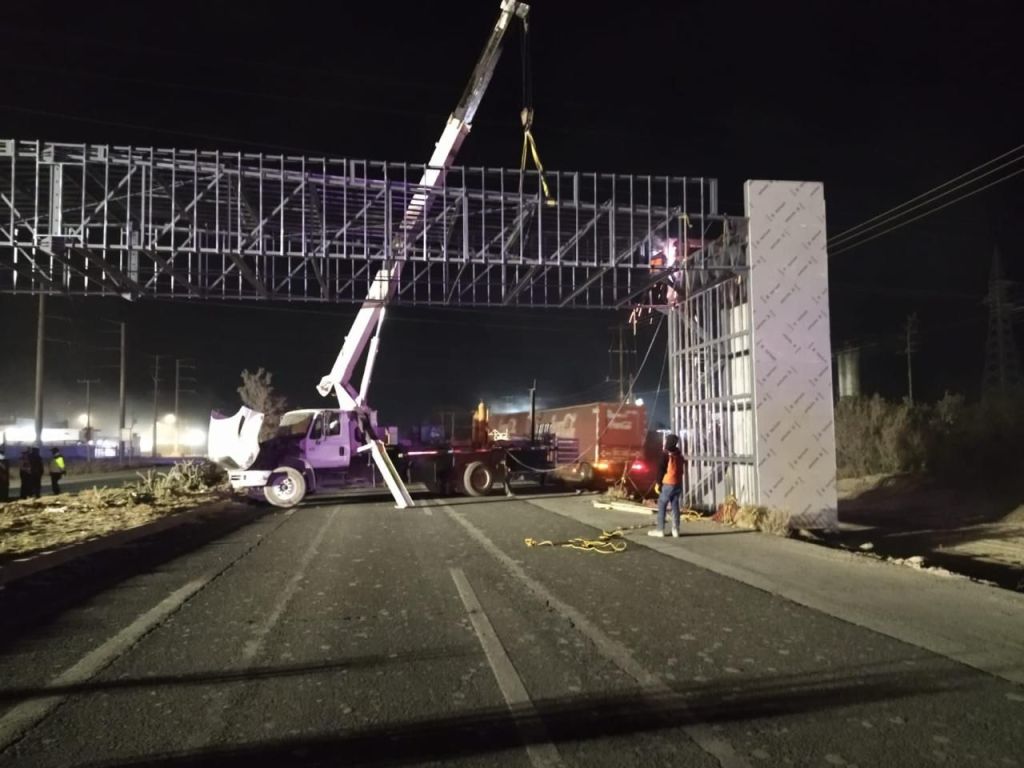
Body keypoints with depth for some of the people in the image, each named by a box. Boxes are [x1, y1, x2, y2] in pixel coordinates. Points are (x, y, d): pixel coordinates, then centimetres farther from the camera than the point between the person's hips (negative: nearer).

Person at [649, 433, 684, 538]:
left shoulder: (666, 453, -9)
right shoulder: (679, 454, 11)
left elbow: (661, 469, -11)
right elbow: (681, 469, 16)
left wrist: (658, 483, -6)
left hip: (668, 483, -7)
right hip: (678, 483, 7)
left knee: (662, 506, -1)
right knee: (675, 505, 10)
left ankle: (660, 530, -2)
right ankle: (675, 530, 7)